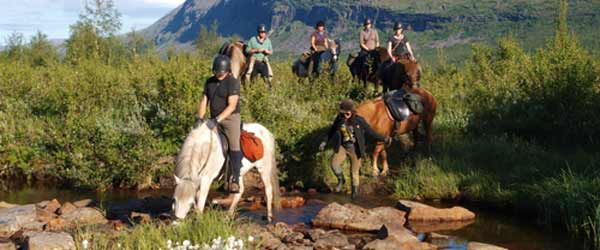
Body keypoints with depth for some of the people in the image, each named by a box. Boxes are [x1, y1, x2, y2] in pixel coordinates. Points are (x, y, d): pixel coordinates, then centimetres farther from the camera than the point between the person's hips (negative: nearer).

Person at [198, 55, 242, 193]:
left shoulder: (233, 82, -11)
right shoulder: (210, 82, 9)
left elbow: (231, 106, -18)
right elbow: (204, 101, 10)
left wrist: (216, 120, -23)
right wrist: (200, 119, -4)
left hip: (230, 117, -6)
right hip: (214, 119, 6)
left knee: (234, 146, -14)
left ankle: (235, 180, -13)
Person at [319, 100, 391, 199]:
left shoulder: (359, 120, -17)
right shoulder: (339, 119, -10)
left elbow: (370, 131, -7)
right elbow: (332, 130, 9)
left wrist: (384, 139, -7)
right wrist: (325, 142, 13)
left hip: (355, 149, -2)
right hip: (343, 147, 2)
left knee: (354, 171, 7)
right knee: (334, 164, -19)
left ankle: (355, 189, 34)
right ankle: (341, 180, 10)